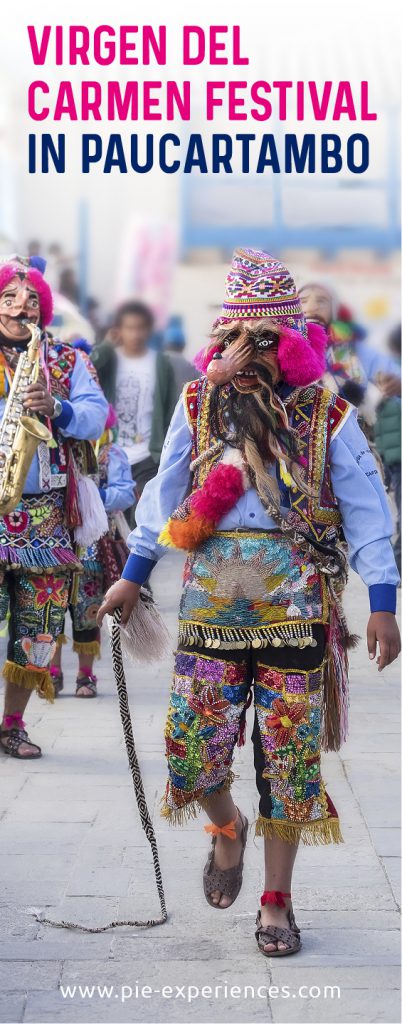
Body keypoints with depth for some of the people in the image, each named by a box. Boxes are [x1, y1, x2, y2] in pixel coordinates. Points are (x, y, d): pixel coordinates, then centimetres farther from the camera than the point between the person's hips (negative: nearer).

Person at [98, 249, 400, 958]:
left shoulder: (325, 415, 2)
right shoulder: (199, 404, 7)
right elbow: (165, 492, 15)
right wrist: (132, 575, 15)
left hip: (297, 599, -1)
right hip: (212, 594, 1)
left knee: (289, 754, 1)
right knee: (192, 748, -5)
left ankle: (276, 904, 14)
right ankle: (227, 828, 30)